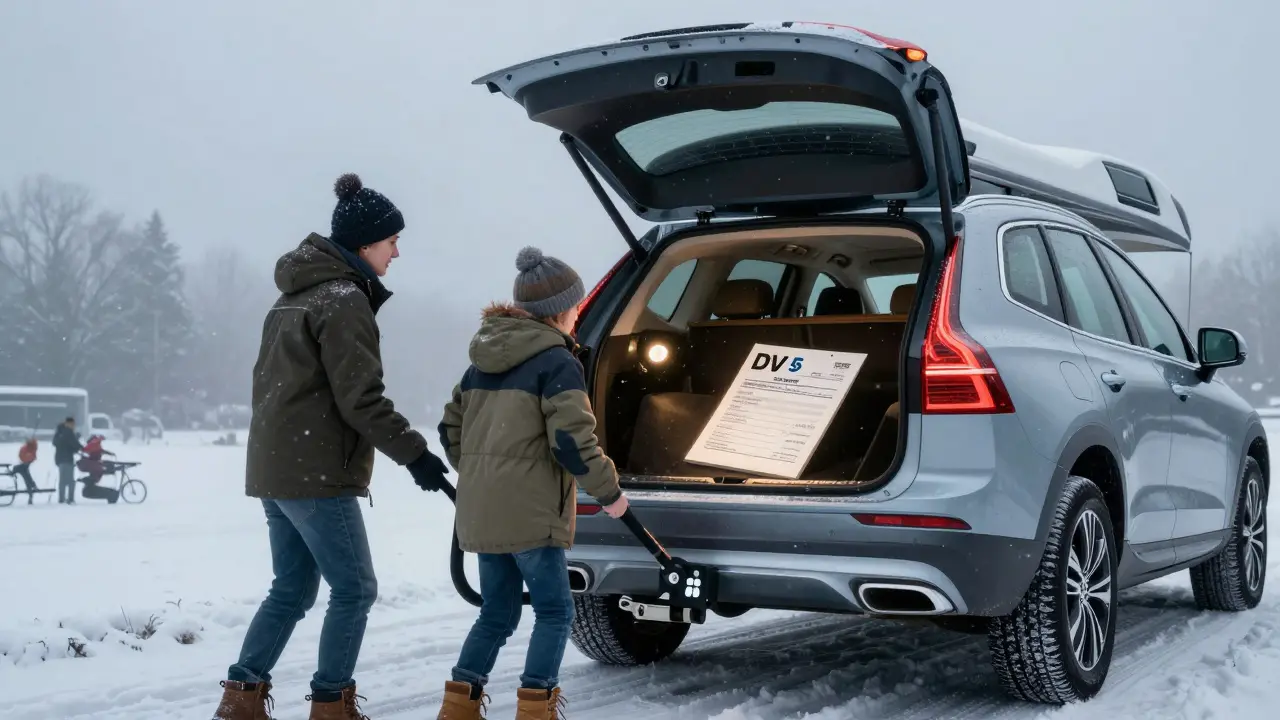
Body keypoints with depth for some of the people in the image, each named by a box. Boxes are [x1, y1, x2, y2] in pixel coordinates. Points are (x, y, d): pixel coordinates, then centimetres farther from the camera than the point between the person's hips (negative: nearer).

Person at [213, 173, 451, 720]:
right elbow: (360, 399, -17)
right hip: (316, 473, -9)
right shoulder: (345, 300, -13)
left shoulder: (297, 294, 17)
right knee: (354, 589, 0)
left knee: (291, 591, 14)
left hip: (274, 467, 9)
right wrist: (415, 454, -14)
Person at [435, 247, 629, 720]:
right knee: (555, 611, 5)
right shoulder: (557, 361, -10)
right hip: (529, 511, -7)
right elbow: (572, 441, -16)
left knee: (496, 614, 17)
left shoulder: (484, 361, 14)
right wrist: (609, 491, -4)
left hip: (482, 511, 7)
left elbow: (451, 428, 18)